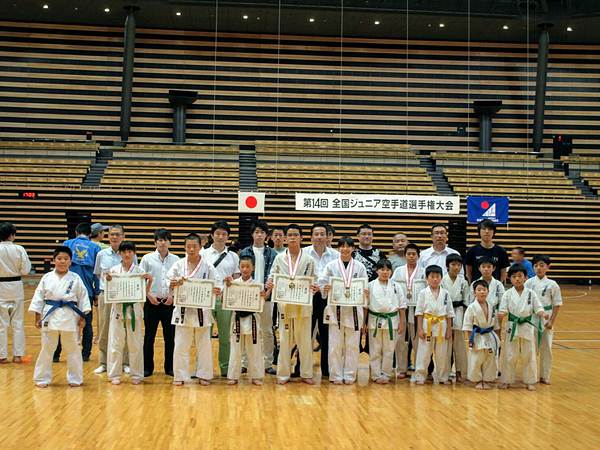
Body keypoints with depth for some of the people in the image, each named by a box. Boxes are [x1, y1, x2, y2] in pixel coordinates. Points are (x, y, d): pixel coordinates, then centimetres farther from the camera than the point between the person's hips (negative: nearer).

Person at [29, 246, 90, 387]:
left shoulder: (75, 278, -1)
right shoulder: (47, 278, 1)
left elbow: (83, 297, 2)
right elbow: (39, 297, 5)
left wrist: (82, 317, -1)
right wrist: (38, 317, 2)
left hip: (69, 316, -1)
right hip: (50, 316, 1)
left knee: (72, 349, 7)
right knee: (46, 348, 7)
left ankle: (75, 378, 19)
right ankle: (42, 378, 18)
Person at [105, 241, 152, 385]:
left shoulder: (139, 271, 2)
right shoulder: (113, 270, 1)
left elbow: (145, 293, 3)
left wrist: (149, 281, -12)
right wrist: (108, 281, -14)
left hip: (134, 309, 0)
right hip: (118, 308, 0)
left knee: (135, 343, 4)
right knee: (116, 343, 3)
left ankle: (136, 374, 15)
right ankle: (114, 374, 13)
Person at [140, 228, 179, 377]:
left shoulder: (175, 260, 4)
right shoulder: (147, 259, 1)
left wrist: (173, 295, -8)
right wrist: (149, 295, -10)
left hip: (169, 303, 1)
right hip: (152, 302, -1)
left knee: (170, 336, 6)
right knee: (149, 336, 5)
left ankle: (170, 367, 16)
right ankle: (147, 367, 14)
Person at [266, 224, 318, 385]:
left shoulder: (309, 260, 3)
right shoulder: (279, 258, 4)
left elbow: (314, 281, 7)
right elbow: (272, 276, 5)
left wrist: (315, 287, -15)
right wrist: (270, 284, -17)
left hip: (303, 304, 0)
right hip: (285, 304, 0)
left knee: (305, 340, 5)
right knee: (284, 340, 5)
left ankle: (306, 374, 16)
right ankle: (283, 374, 14)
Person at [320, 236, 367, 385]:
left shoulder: (360, 267, 5)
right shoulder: (331, 265, 2)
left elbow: (365, 287, 7)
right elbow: (321, 283, 1)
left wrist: (365, 293, -14)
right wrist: (325, 289, -20)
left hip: (353, 310, 1)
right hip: (335, 309, -1)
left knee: (352, 344, 5)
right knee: (335, 344, 0)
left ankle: (349, 375, 15)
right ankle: (336, 375, 11)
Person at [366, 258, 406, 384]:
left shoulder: (395, 286, 3)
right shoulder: (371, 286, 0)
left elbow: (401, 305, 6)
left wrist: (402, 323, 3)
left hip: (391, 321, 1)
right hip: (375, 320, -1)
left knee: (389, 350, 6)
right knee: (375, 350, 3)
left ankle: (386, 374, 17)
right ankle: (376, 375, 12)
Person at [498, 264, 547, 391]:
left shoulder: (531, 294, -1)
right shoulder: (508, 294, -2)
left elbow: (538, 309, -1)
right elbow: (503, 310, -2)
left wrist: (543, 314, -22)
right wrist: (501, 315, -25)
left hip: (528, 327, 0)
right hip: (512, 327, 0)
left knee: (529, 356, 7)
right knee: (510, 356, 5)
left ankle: (530, 381, 20)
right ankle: (506, 380, 17)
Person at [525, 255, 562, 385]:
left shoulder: (552, 284, -2)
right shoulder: (529, 283, -1)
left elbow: (557, 304, 1)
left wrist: (552, 321, -5)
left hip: (546, 318, 0)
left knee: (546, 347, 5)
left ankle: (544, 376, 17)